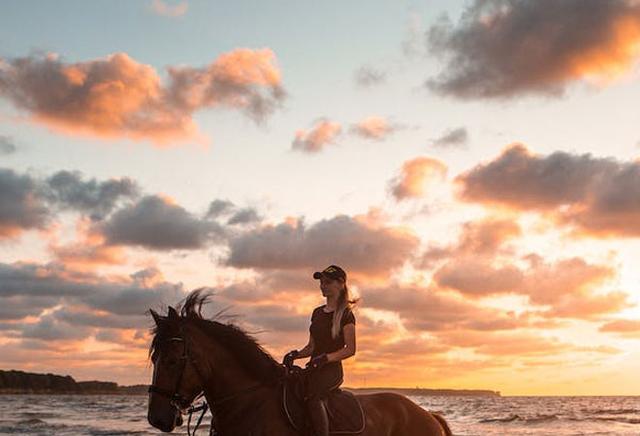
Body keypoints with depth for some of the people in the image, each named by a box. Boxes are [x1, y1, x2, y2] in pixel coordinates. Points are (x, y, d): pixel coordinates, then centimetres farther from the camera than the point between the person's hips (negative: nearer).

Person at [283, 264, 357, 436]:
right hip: (313, 369, 7)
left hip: (331, 369, -7)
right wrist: (296, 354, 1)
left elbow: (350, 349, -8)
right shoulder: (317, 312, 17)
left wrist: (325, 358, -21)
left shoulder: (345, 314, -3)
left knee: (313, 396, -34)